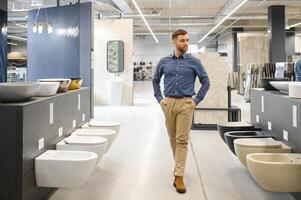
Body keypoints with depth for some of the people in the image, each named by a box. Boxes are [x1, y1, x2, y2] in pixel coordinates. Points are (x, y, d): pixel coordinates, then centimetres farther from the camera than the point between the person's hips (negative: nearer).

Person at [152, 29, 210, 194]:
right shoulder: (164, 62, 6)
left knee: (182, 140, -7)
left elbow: (206, 82, 5)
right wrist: (159, 98, 8)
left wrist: (196, 100, -2)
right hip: (168, 103, 3)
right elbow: (155, 80, 18)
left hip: (186, 103, -3)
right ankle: (179, 165, 33)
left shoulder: (194, 62, 0)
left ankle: (179, 176, -6)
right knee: (173, 138, 12)